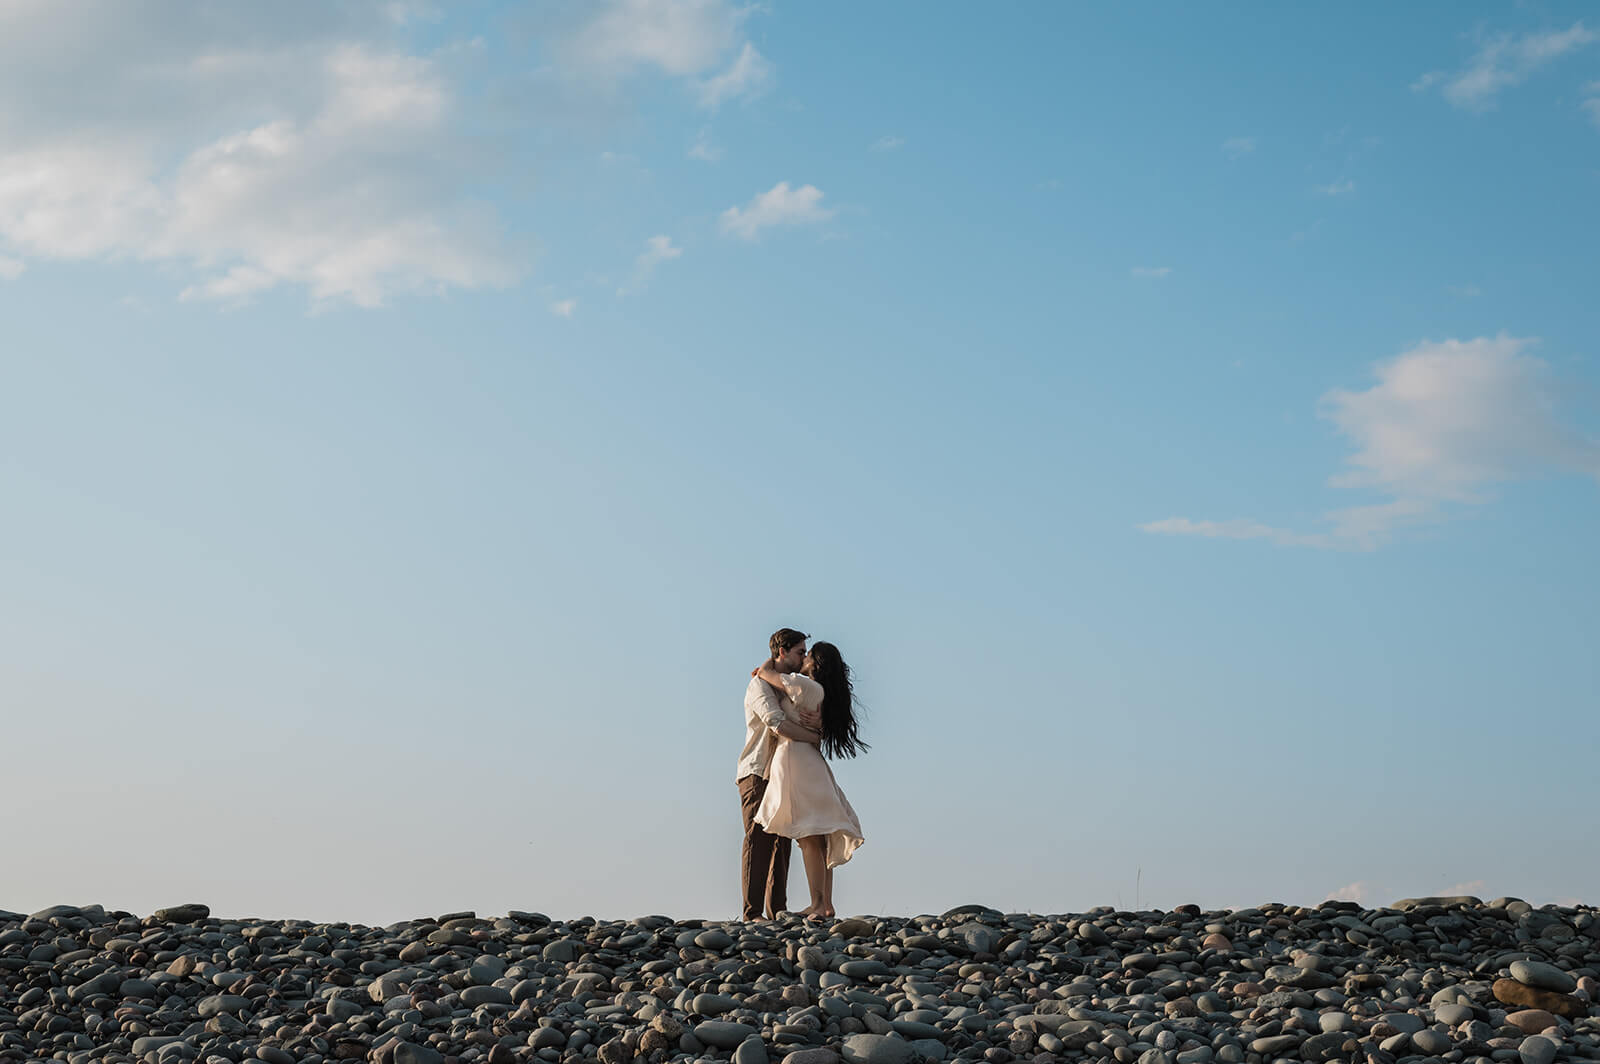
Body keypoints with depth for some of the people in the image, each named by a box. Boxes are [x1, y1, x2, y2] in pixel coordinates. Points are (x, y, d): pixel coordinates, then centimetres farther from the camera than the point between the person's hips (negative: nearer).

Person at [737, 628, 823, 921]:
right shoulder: (760, 684, -7)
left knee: (781, 841, 3)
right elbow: (777, 724, -22)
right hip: (757, 773, -8)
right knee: (758, 839, -12)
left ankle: (777, 910, 4)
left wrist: (817, 721, -14)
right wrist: (816, 738, -15)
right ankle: (753, 912, -15)